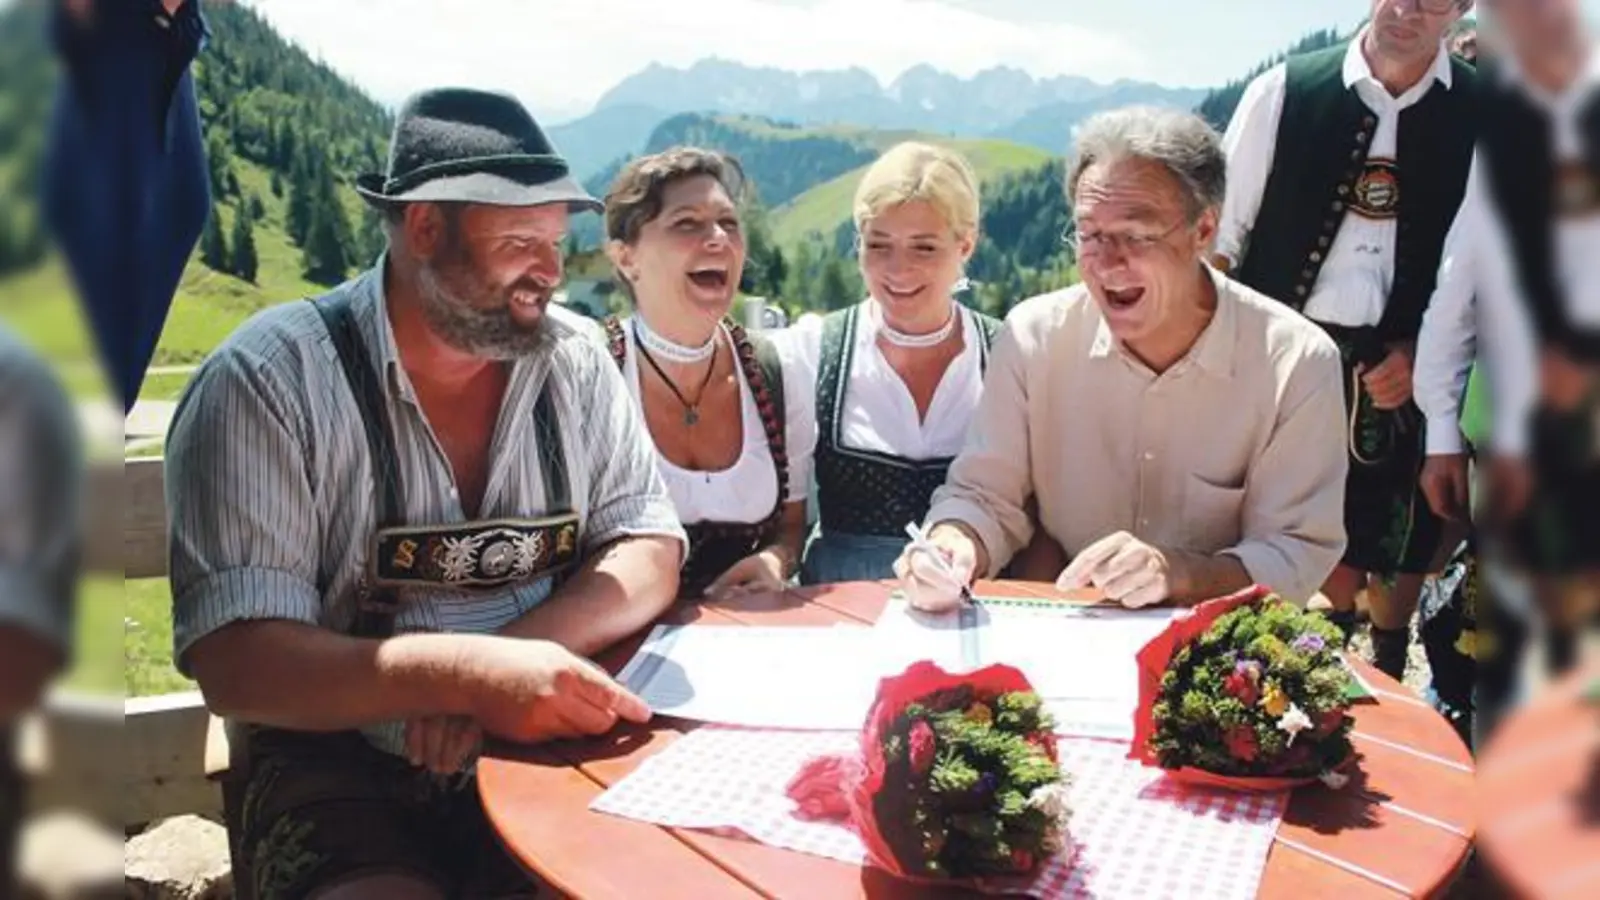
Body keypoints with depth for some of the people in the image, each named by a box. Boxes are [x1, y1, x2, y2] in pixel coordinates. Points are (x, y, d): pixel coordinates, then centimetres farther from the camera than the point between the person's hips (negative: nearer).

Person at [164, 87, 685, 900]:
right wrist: (468, 670, -32)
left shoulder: (576, 360, 2)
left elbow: (650, 551, 1)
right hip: (338, 764, -3)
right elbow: (235, 661, -16)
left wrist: (512, 660, -19)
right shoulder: (268, 380, -11)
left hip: (541, 747, 4)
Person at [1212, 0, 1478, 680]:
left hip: (1405, 367, 1)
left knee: (1398, 541, 9)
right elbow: (1224, 232, 0)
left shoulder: (1478, 113, 0)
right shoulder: (1284, 91, -3)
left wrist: (1421, 351, -5)